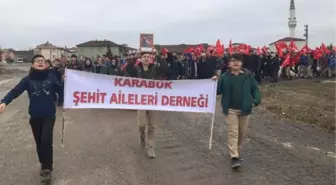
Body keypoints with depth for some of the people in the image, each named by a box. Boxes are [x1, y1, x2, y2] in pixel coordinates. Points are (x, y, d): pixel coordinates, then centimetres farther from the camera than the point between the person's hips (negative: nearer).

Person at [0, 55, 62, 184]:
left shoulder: (51, 78, -2)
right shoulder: (28, 79, -3)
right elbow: (15, 91, -12)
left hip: (49, 116, -2)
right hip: (35, 117, 2)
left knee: (46, 141, -12)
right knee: (39, 142, 13)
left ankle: (47, 169, 3)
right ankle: (44, 165, 34)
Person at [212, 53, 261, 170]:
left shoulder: (248, 75, 0)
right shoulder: (224, 76, -1)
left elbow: (255, 89, 3)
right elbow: (218, 91, 0)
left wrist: (257, 100, -13)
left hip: (244, 109, 2)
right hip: (230, 109, -2)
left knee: (242, 132, 14)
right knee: (233, 132, -7)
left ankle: (237, 151, 37)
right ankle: (234, 157, -7)